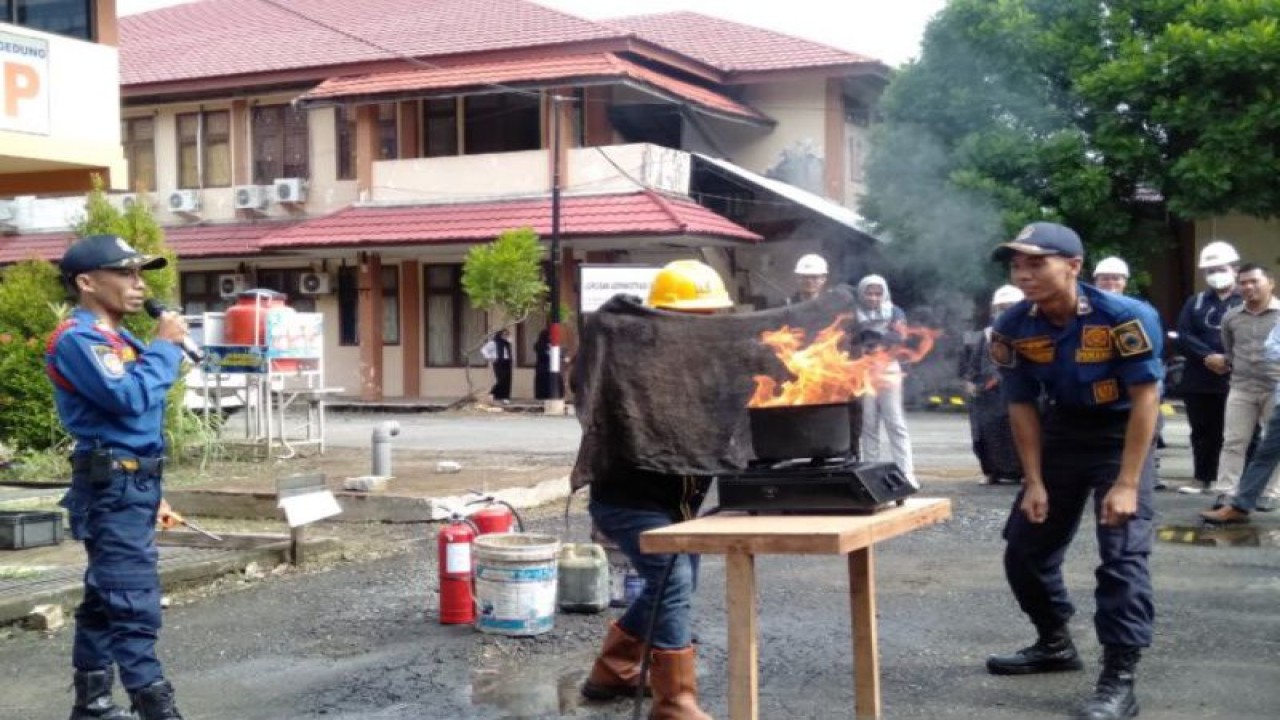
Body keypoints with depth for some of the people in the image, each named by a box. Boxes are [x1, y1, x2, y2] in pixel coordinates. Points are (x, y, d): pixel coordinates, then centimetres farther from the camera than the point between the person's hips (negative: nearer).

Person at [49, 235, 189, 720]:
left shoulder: (116, 339, 17)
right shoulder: (79, 337, -13)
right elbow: (129, 397, -27)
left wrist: (151, 492, 20)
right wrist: (165, 346, -14)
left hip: (131, 485, 10)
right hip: (114, 487, -10)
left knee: (106, 600, 15)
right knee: (135, 606, -12)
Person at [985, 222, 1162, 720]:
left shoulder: (1125, 317, -26)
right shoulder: (1012, 328, -13)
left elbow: (1144, 399, -21)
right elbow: (1022, 405, -3)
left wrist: (1127, 484, -23)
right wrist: (1034, 482, -5)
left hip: (1122, 433, -5)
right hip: (1062, 431, 5)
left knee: (1122, 553, -15)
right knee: (1025, 546, 8)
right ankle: (1055, 644, 30)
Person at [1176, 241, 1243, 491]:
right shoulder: (1195, 302, 15)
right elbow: (1184, 338, 3)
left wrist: (1230, 360, -21)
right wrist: (1208, 357, -12)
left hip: (1236, 381, -4)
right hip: (1199, 381, 4)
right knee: (1203, 433, 11)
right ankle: (1203, 479, 21)